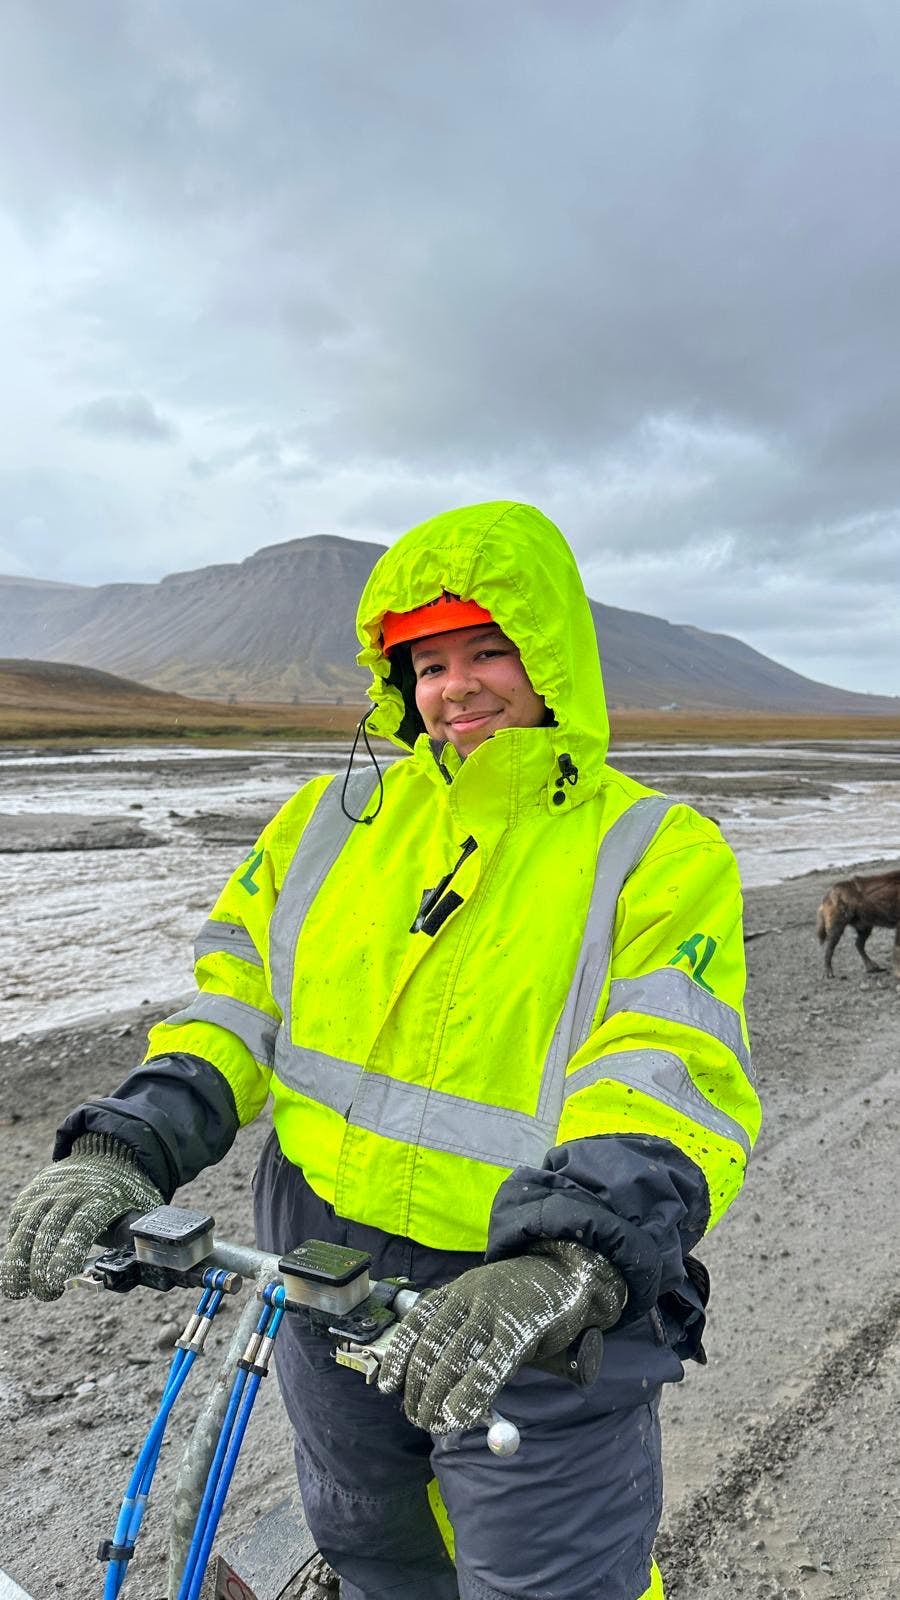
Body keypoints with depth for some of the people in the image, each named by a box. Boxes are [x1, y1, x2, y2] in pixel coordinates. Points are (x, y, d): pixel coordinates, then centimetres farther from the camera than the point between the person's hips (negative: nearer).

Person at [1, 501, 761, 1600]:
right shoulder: (334, 818, 0)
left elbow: (674, 1090, -23)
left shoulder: (659, 854, -12)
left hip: (540, 1329, -4)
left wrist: (563, 1267, -39)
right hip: (326, 1277, 5)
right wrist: (129, 1146, -12)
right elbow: (235, 1006, 3)